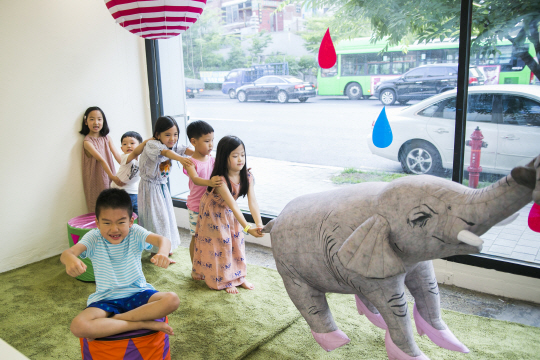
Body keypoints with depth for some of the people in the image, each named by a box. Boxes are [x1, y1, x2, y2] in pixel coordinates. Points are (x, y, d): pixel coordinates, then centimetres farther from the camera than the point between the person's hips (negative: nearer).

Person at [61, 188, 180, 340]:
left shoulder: (134, 232, -8)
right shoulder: (93, 238, -7)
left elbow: (162, 239, -27)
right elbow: (68, 252, -26)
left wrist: (163, 252, -53)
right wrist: (70, 259, -53)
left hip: (137, 293, 0)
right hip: (105, 299, 0)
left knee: (172, 300, -27)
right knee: (78, 326, -30)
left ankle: (116, 319, -18)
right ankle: (143, 323, -21)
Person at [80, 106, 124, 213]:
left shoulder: (107, 138, 7)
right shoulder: (87, 141, -11)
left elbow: (116, 154, -4)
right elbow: (101, 159, -21)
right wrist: (113, 176, -28)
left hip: (110, 177, 5)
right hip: (96, 180, -5)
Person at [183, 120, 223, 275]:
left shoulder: (212, 160, 1)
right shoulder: (191, 162, -16)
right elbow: (195, 179, -34)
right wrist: (209, 182, -54)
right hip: (196, 206, -4)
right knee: (196, 237, 8)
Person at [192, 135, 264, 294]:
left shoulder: (247, 177, -19)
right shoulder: (220, 180, -37)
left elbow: (252, 202, -28)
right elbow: (233, 205, -42)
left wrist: (259, 224, -42)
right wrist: (247, 228, -48)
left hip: (230, 214, 6)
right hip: (214, 214, -5)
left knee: (236, 242, 12)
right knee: (220, 245, 4)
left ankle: (238, 276, 29)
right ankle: (224, 280, 23)